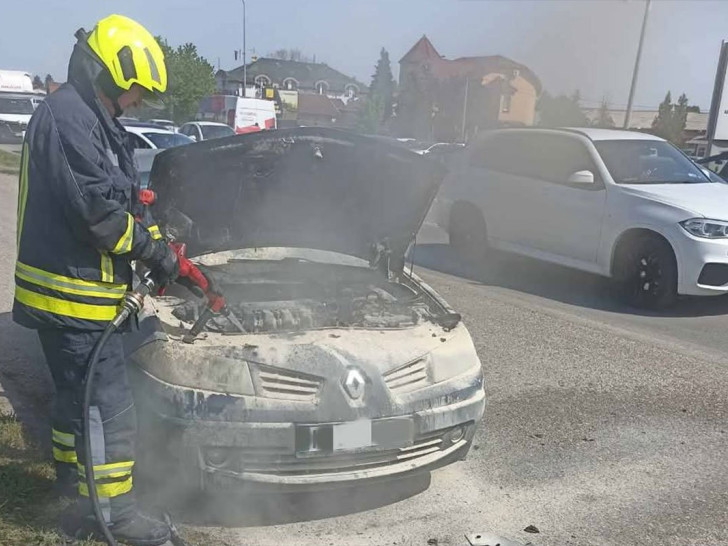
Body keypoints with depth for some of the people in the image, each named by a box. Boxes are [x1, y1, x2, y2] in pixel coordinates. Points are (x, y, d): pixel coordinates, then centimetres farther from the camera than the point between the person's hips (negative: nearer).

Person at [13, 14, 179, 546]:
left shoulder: (91, 120, 18)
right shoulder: (68, 119, -16)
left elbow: (123, 198, 20)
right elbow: (98, 209, -25)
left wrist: (160, 242, 11)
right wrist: (156, 252, -14)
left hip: (73, 288, 11)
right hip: (73, 291, -11)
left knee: (79, 397, 19)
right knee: (108, 403, -2)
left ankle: (75, 493, 33)